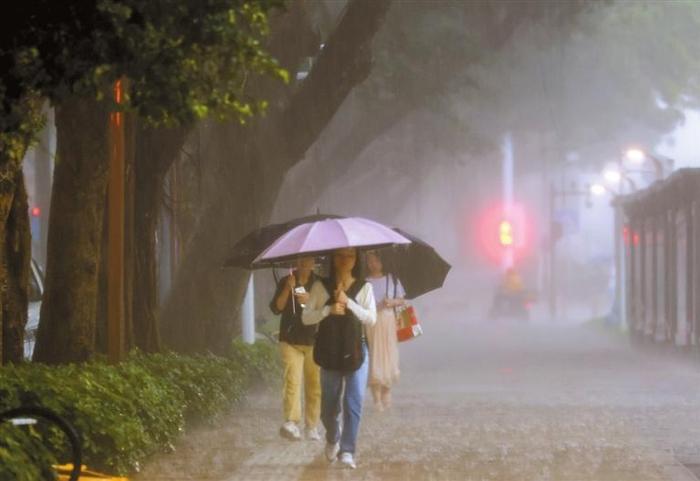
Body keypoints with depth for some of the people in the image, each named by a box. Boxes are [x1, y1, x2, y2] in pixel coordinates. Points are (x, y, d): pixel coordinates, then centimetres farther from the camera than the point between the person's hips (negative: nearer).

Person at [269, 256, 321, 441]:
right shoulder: (286, 282, 7)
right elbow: (276, 308, -1)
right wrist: (288, 288, -13)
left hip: (314, 341, 1)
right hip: (291, 341, -1)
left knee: (314, 385, 1)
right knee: (292, 380, -17)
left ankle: (312, 427, 9)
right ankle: (291, 423, -27)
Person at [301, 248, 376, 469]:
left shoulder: (364, 287, 1)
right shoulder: (321, 287, 0)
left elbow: (371, 318, -8)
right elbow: (306, 317, -4)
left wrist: (349, 303, -19)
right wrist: (329, 310, -20)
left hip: (356, 353, -1)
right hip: (330, 353, 1)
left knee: (354, 404, -9)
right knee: (329, 405, 10)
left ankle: (347, 451, -5)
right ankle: (332, 440, 38)